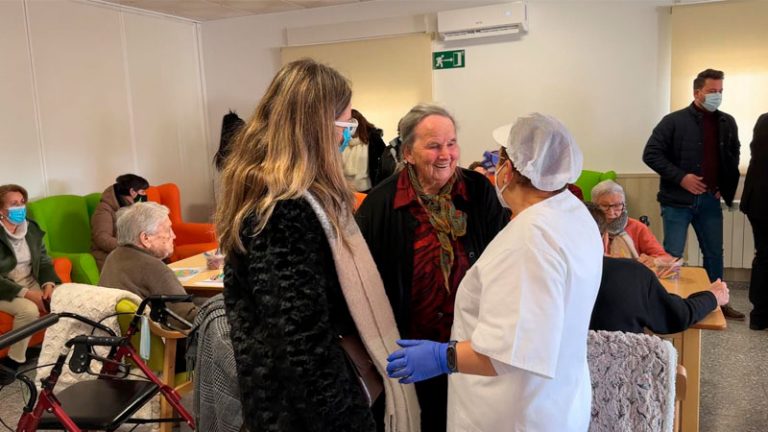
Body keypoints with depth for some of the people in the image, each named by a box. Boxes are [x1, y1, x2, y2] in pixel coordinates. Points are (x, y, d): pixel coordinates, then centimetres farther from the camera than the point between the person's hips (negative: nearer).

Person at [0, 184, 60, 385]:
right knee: (29, 309, -33)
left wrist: (49, 284, -14)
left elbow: (44, 261, 6)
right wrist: (27, 294, -26)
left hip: (31, 283, 5)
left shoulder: (31, 229, 6)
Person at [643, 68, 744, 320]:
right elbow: (651, 154, -11)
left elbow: (733, 157, 20)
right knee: (672, 255, -1)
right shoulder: (674, 121, -8)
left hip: (710, 200, 5)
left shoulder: (727, 123, 6)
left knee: (714, 254, 14)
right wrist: (681, 177, -17)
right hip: (678, 201, -5)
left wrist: (727, 187, 8)